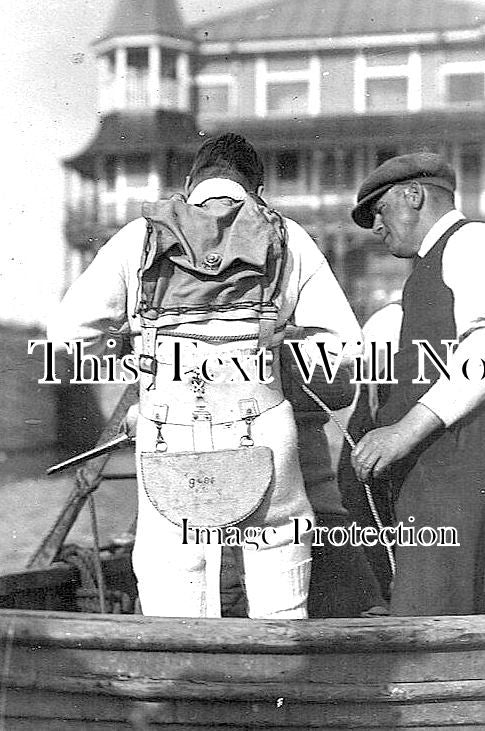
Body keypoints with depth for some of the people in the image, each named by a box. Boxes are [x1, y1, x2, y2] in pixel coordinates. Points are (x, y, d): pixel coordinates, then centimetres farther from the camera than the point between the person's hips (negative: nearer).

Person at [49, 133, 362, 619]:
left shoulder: (140, 237, 4)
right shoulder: (288, 239, 5)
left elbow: (68, 333, 3)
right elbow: (344, 344, 2)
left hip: (169, 442, 0)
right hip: (262, 431, 0)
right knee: (282, 534, 26)